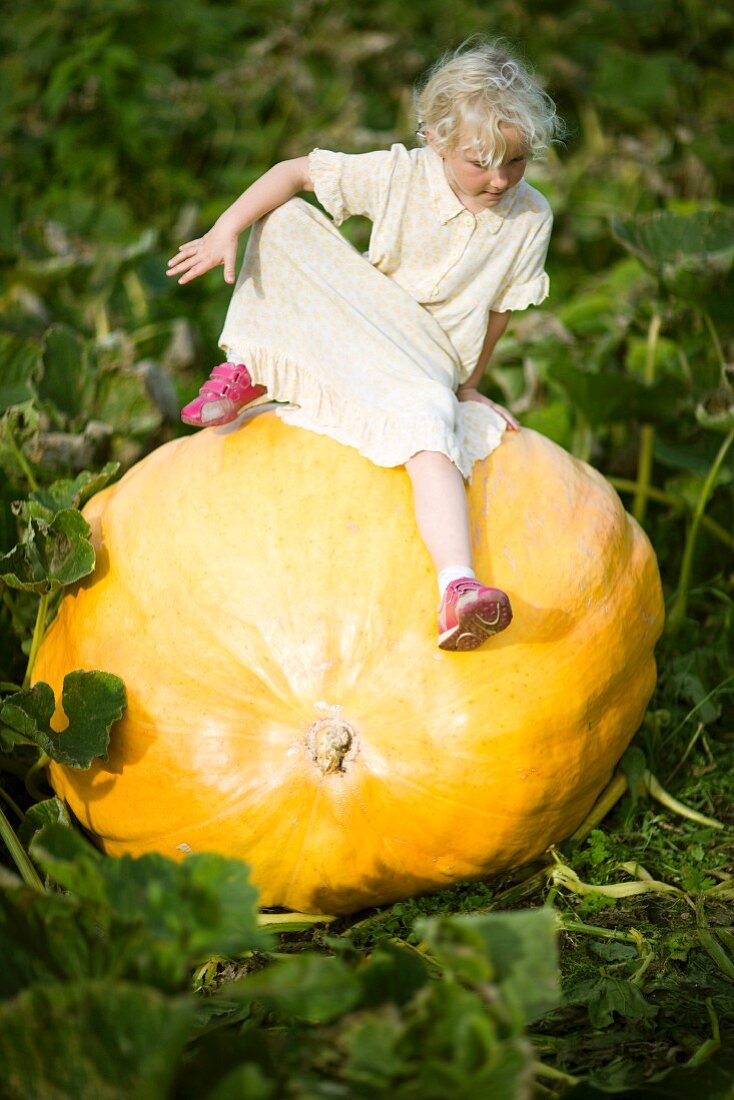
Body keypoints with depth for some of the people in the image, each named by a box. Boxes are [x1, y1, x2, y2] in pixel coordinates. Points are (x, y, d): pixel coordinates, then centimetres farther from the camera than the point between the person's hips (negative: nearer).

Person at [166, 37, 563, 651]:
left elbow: (500, 307, 5)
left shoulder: (531, 217, -6)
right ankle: (247, 373, -6)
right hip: (357, 335, 2)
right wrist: (226, 231, -20)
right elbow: (297, 171, -7)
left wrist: (468, 384, 10)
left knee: (430, 418, -39)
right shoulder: (400, 175, -10)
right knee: (286, 220, -15)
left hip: (433, 369, -2)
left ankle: (456, 586, -56)